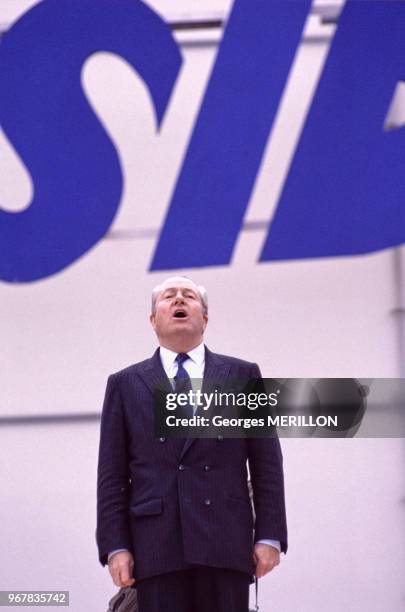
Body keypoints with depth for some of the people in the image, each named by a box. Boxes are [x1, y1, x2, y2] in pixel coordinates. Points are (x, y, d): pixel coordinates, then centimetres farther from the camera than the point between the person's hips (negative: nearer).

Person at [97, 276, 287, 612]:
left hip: (225, 545, 0)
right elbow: (112, 475, 8)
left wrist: (269, 536, 0)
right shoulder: (125, 384, 13)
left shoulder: (242, 375, 13)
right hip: (156, 547, 0)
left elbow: (266, 462, 9)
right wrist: (115, 546, -1)